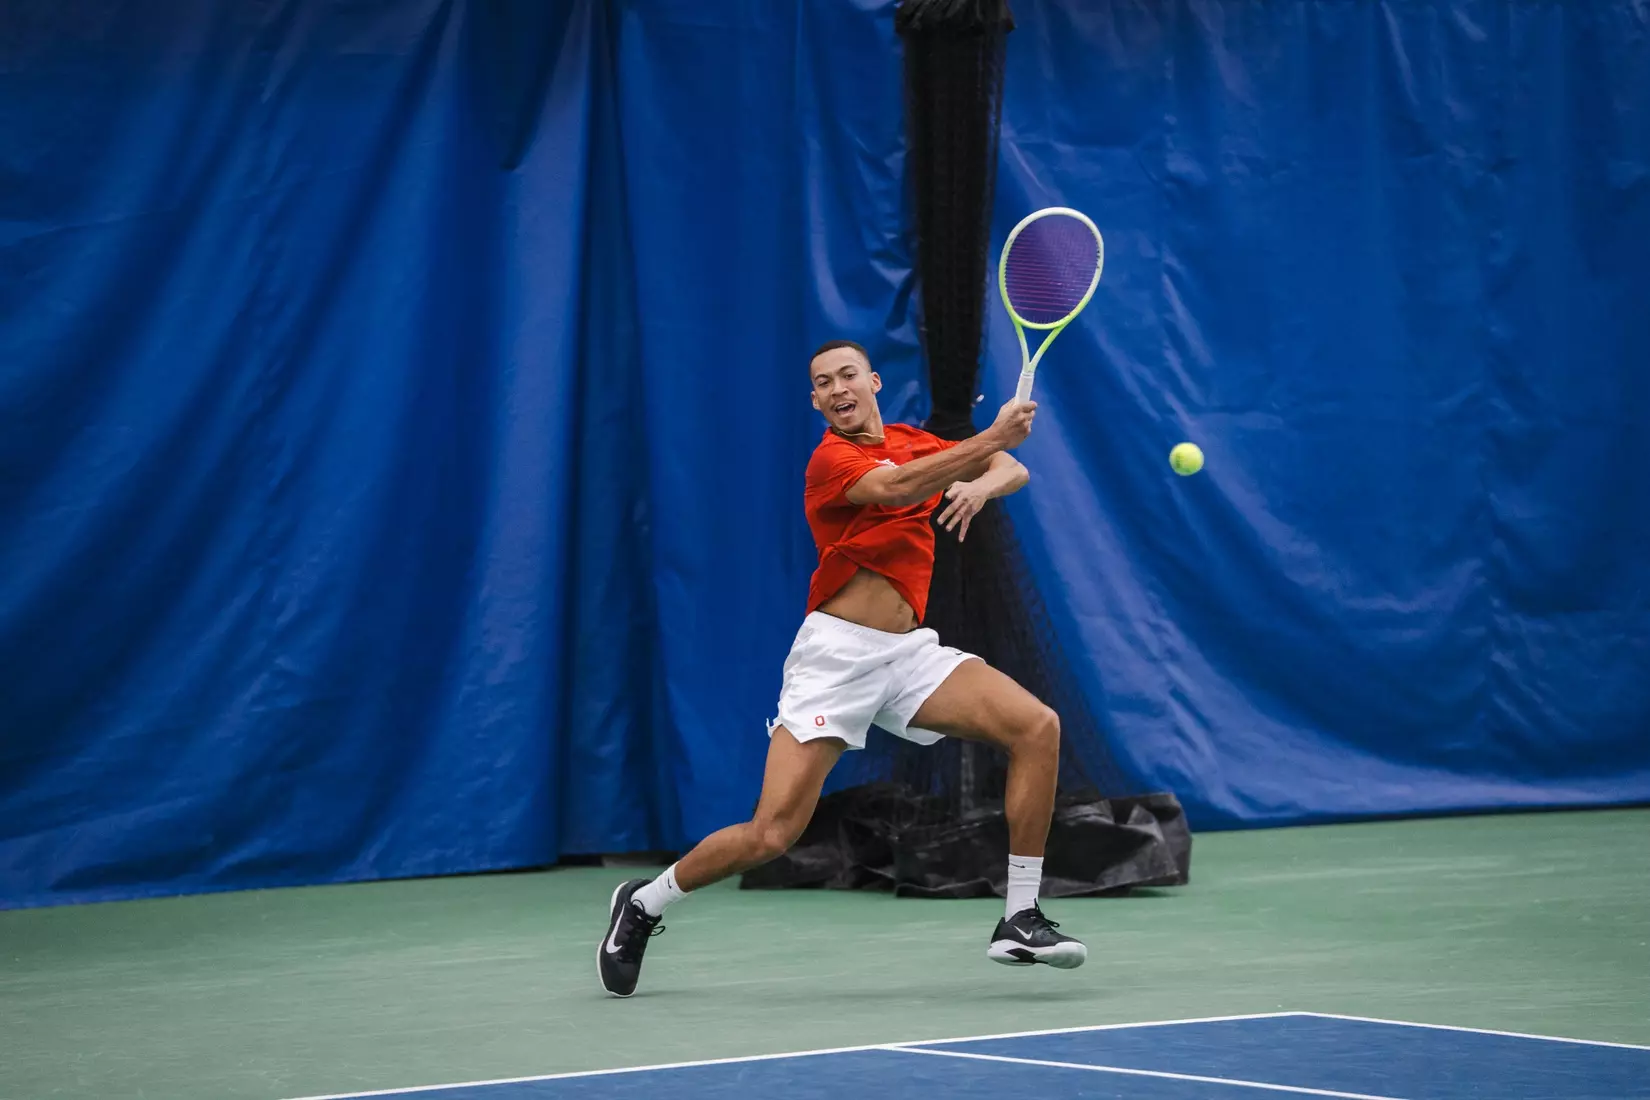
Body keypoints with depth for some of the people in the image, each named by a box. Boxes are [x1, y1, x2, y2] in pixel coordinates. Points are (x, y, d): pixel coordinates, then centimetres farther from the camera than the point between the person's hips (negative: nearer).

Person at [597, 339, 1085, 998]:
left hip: (908, 651, 6)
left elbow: (1012, 470, 9)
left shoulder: (913, 443, 15)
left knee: (1037, 726, -14)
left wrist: (981, 484, -14)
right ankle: (642, 905, 12)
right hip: (839, 651, -6)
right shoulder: (832, 459, -7)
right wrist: (990, 439, -33)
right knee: (771, 836, -14)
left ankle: (1019, 921, -8)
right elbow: (895, 487, -28)